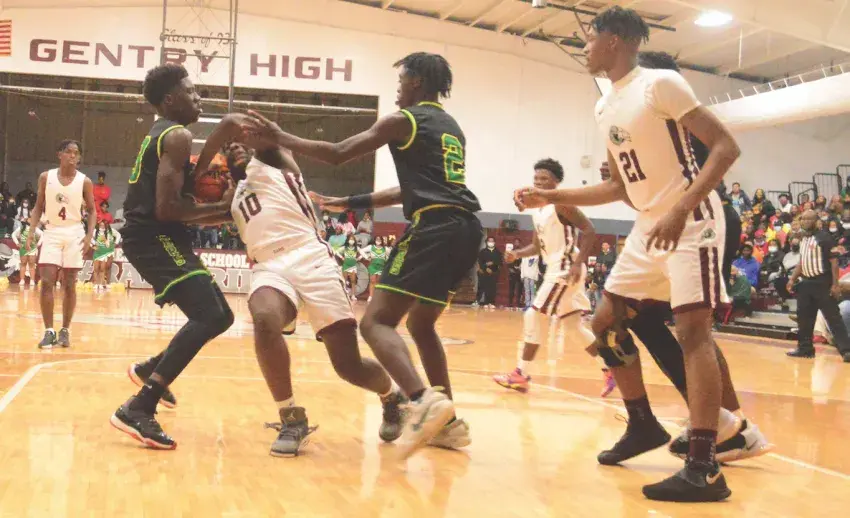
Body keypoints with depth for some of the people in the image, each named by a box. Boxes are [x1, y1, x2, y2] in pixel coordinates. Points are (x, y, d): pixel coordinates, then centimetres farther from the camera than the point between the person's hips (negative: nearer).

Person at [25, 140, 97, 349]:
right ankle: (49, 331, -4)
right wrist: (32, 230, -5)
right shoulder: (45, 177, 1)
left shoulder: (84, 181, -3)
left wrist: (89, 235, -10)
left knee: (69, 285, 3)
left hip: (74, 233, -1)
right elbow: (39, 206, 8)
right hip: (52, 231, 1)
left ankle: (65, 330, 12)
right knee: (46, 282, -8)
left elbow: (91, 210, 4)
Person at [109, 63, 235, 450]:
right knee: (208, 317, -22)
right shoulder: (178, 136, -11)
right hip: (156, 239, -10)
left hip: (155, 238, 10)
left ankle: (149, 370, 28)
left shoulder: (161, 134, 21)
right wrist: (221, 206, -10)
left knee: (220, 316, 15)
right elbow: (166, 208, -21)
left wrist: (222, 214, 15)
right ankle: (138, 410, -26)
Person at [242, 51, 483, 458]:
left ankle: (424, 401, -31)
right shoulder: (452, 128, 27)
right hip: (464, 229, 8)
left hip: (435, 229, -8)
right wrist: (351, 203, 35)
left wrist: (278, 137, 12)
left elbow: (337, 154, 1)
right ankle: (448, 422, 19)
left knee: (376, 322, -9)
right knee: (421, 324, 22)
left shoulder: (403, 120, 3)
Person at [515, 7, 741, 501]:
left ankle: (705, 470, -18)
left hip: (692, 220, -9)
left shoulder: (661, 84, -14)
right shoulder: (606, 107, 13)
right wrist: (552, 197, 13)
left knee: (692, 328, -16)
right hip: (649, 226, 9)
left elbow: (726, 146, -19)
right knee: (606, 321, 9)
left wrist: (680, 211, -30)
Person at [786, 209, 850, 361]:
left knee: (833, 317, -8)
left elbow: (834, 261, -12)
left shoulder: (824, 238, -10)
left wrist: (835, 284, -17)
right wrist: (792, 279, 14)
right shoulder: (803, 240, 14)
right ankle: (805, 348, 19)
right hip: (806, 283, 8)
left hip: (822, 283, -8)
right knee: (804, 317, 9)